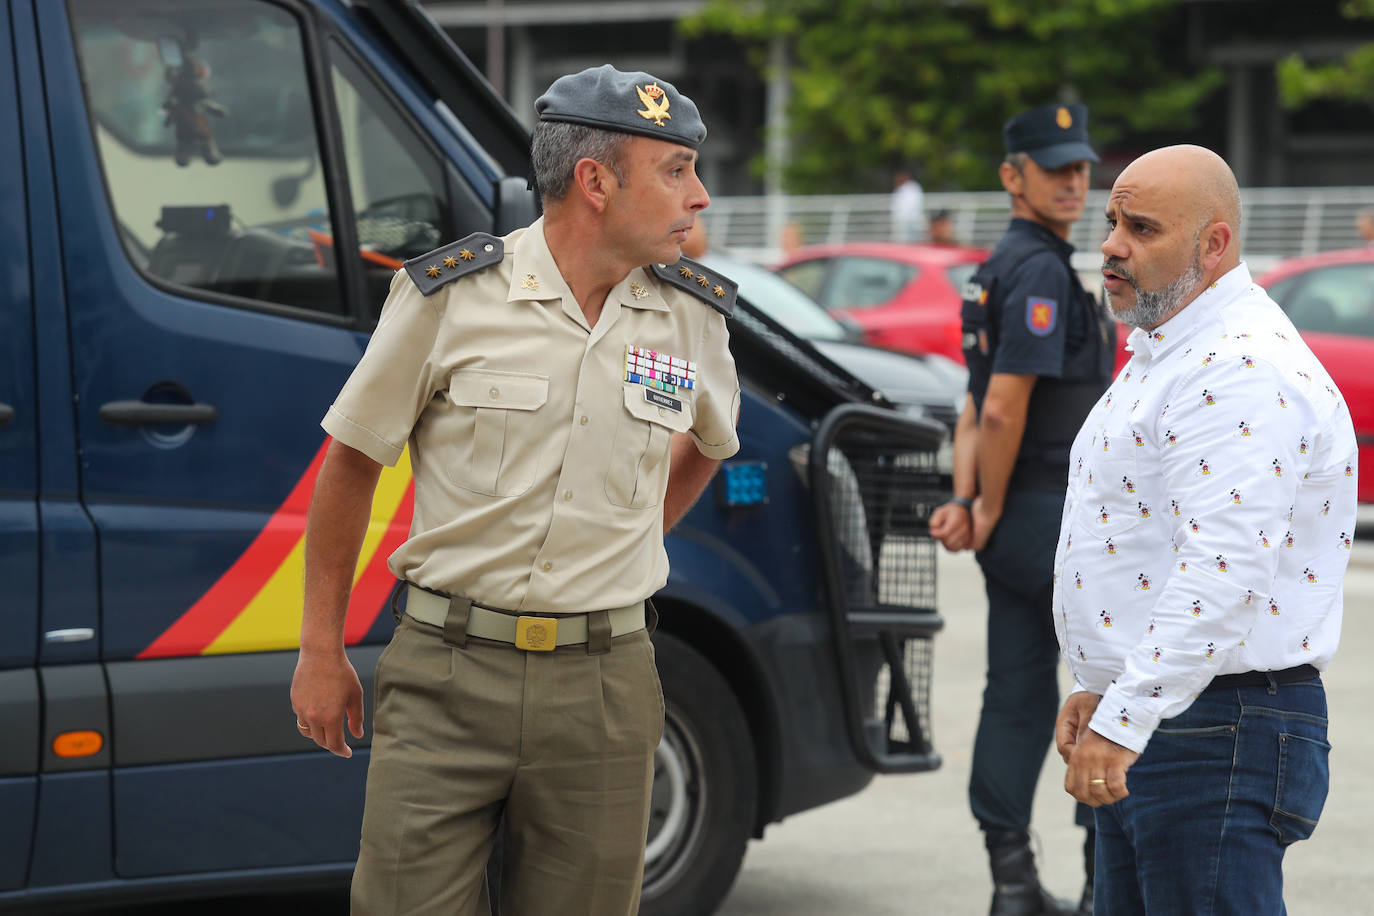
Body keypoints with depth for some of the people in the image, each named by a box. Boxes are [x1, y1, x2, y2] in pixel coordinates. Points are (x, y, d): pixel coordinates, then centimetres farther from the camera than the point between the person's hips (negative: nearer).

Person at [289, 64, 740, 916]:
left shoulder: (694, 316, 4)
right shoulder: (451, 295, -6)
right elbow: (351, 464, 3)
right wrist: (321, 651, 5)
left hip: (604, 687, 3)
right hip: (449, 677, -3)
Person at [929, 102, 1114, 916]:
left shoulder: (1004, 268, 17)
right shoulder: (1040, 271, -15)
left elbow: (980, 405, 13)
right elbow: (1001, 409, -22)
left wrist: (966, 502, 2)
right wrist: (988, 511, -12)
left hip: (1019, 518, 9)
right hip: (1054, 514, -9)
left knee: (1019, 694, 9)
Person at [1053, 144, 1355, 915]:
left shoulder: (1244, 370, -18)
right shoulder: (1166, 353, 18)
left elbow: (1223, 571, -28)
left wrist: (1124, 718, -30)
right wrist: (1100, 686, 20)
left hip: (1217, 742, -11)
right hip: (1143, 733, 11)